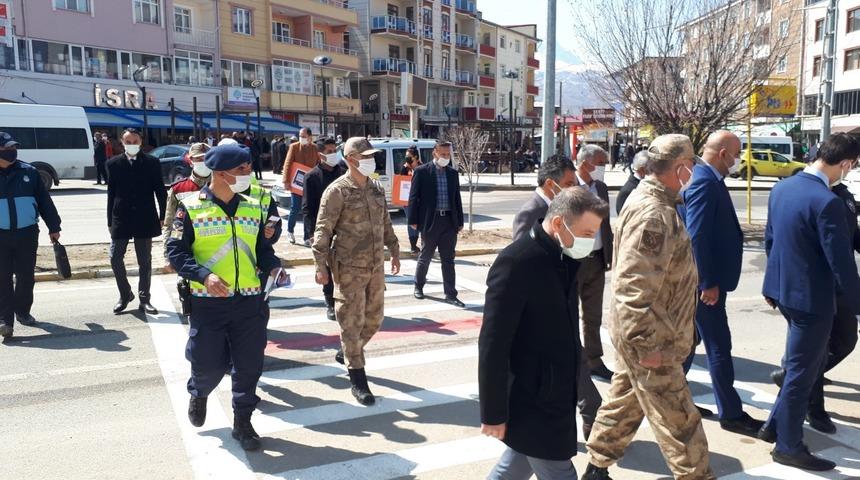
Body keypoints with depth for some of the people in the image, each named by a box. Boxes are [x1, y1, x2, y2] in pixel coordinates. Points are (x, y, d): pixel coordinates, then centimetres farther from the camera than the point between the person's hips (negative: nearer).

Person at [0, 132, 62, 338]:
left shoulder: (28, 172, 3)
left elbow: (44, 201, 7)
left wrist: (53, 227, 7)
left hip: (27, 233, 1)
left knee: (26, 276, 10)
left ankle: (23, 311, 27)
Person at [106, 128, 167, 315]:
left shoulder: (152, 163, 1)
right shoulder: (114, 163, 4)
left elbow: (160, 191, 2)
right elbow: (111, 193, 4)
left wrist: (163, 216, -2)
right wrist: (110, 221, 2)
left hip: (145, 219, -1)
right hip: (121, 219, 1)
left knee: (145, 261, 6)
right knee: (115, 258, 1)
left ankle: (144, 299, 16)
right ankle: (125, 295, 20)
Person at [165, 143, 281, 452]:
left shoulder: (253, 208, 7)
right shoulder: (190, 208, -5)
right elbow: (175, 251, -6)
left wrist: (274, 267, -6)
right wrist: (204, 275, -21)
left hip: (249, 301, 3)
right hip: (208, 301, -3)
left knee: (249, 365, 6)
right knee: (209, 364, 6)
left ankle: (242, 421, 25)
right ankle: (198, 393, 41)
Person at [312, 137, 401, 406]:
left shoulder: (377, 188, 9)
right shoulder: (337, 191, -11)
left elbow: (386, 223, 20)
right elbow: (323, 231, -12)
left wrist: (394, 251, 20)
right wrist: (321, 266, -15)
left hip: (376, 266, 7)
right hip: (349, 269, -7)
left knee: (374, 319, 15)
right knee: (352, 322, 0)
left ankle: (346, 354, 39)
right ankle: (358, 379, 11)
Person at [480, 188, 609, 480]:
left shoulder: (563, 258, 3)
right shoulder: (516, 262, -23)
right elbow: (493, 345, -22)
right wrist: (494, 412, -18)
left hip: (553, 396, 8)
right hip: (530, 401, -8)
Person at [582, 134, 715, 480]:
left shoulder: (649, 199, 9)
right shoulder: (653, 214, -24)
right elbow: (633, 288, -29)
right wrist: (646, 345, -25)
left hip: (637, 333, 10)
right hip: (650, 338, -10)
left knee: (624, 403, 21)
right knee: (679, 421, 3)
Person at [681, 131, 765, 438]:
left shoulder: (706, 178, 12)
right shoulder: (704, 182, -20)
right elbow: (697, 237, -25)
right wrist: (709, 283, -22)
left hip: (702, 279, 10)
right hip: (706, 281, -10)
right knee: (719, 347, 0)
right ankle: (731, 413, 12)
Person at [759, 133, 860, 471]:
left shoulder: (781, 188, 3)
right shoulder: (827, 202, -23)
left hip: (783, 289, 9)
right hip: (811, 297, -9)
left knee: (809, 363, 24)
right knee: (802, 371, 6)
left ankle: (776, 425, 32)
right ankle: (788, 446, 20)